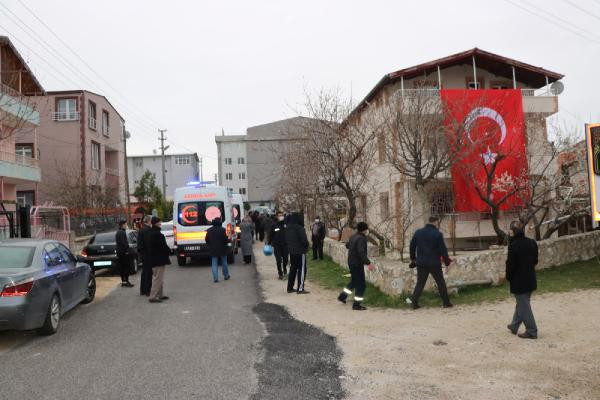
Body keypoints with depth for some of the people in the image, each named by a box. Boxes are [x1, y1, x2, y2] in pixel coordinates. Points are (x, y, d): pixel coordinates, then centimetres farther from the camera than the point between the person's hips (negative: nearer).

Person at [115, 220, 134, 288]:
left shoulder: (118, 232, 17)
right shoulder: (122, 232, -16)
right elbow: (123, 243, -22)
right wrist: (126, 250, -17)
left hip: (119, 252, 10)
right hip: (123, 252, -10)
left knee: (122, 267, 12)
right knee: (127, 267, -6)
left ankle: (123, 281, 16)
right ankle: (126, 281, -7)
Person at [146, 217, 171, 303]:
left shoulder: (148, 233, 11)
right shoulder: (157, 234, -21)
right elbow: (163, 246, -19)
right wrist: (169, 251, 0)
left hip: (153, 259, 10)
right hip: (159, 259, -10)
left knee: (159, 278, 18)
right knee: (158, 278, -5)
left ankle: (160, 295, 25)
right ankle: (153, 297, -3)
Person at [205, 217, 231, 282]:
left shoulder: (209, 230, 1)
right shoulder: (222, 230, -13)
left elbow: (206, 240, 6)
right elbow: (225, 239, -14)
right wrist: (229, 239, 7)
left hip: (213, 250, 2)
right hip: (222, 250, -2)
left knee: (214, 264, 5)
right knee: (224, 263, 14)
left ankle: (215, 278, -1)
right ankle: (226, 276, 25)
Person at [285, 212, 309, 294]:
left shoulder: (287, 228, 5)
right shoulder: (300, 228, -19)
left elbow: (286, 239, 12)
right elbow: (304, 240, -19)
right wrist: (306, 246, 0)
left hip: (291, 251, 7)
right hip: (300, 252, -7)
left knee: (292, 269, 16)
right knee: (302, 269, 1)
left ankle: (290, 288, 20)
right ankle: (300, 289, 1)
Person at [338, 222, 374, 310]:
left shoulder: (353, 237, 8)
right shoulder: (361, 239, -22)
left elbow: (347, 245, 25)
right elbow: (361, 253, -31)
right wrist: (369, 263, -34)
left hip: (351, 262, 10)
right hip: (357, 264, -10)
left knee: (354, 281, 25)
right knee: (361, 284, -1)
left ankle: (342, 296, 31)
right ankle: (356, 305, 3)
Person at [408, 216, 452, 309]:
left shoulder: (418, 232, 5)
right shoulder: (437, 234, -10)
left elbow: (412, 246, 11)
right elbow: (443, 249, -9)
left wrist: (413, 258, 23)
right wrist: (447, 261, 1)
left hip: (421, 263, 4)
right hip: (434, 263, -4)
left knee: (420, 283, 10)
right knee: (441, 283, 10)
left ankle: (414, 302, 3)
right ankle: (446, 302, 16)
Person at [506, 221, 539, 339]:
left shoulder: (513, 245, -21)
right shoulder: (532, 243, 1)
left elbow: (511, 264, -17)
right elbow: (535, 260, 9)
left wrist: (508, 276, -2)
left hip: (518, 281, -8)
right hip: (530, 279, 8)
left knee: (523, 306, 3)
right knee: (522, 304, 19)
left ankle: (531, 331, 9)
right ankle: (514, 326, 34)